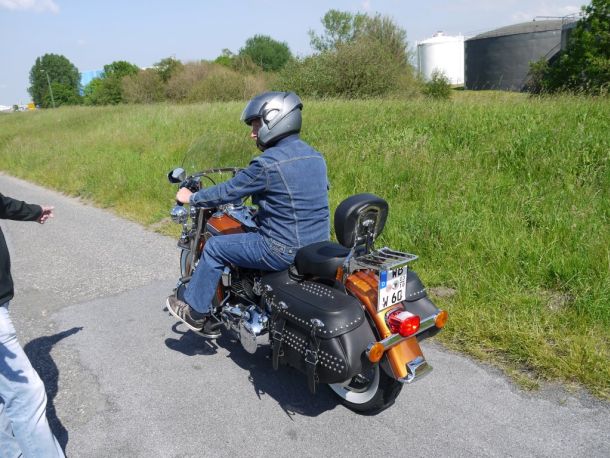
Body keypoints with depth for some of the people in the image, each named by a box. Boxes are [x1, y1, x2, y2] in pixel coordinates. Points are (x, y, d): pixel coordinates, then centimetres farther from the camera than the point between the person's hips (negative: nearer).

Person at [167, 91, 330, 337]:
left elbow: (227, 192, -10)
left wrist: (191, 198, 8)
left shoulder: (268, 164, -19)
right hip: (319, 244, 9)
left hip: (285, 251, -8)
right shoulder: (316, 156, 5)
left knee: (214, 248, 7)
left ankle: (195, 312, 23)